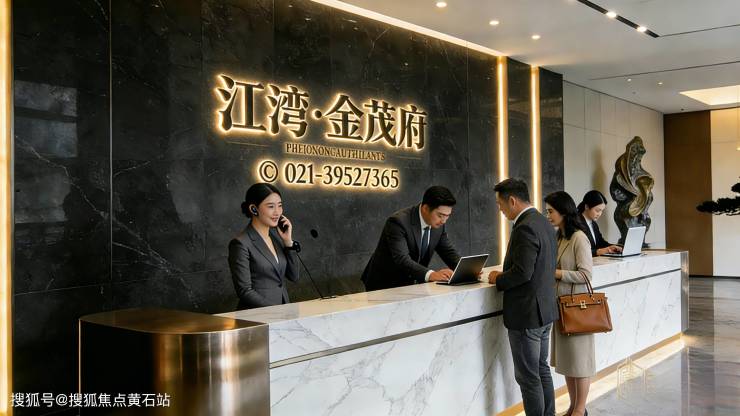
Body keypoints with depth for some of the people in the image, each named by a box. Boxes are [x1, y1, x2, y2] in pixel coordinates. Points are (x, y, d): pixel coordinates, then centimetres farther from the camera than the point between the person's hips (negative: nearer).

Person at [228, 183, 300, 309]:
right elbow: (244, 291, -10)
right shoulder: (241, 244, -8)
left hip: (284, 308, 6)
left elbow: (293, 276, 13)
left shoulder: (276, 235, 12)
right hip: (257, 314, -6)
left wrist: (288, 241, 3)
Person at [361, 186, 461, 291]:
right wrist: (430, 274, -47)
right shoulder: (399, 222, -24)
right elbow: (402, 259, -33)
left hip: (409, 284, 8)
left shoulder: (438, 224, -2)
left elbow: (449, 252, 5)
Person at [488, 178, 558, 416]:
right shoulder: (544, 223, 9)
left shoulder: (525, 227, -21)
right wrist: (505, 275, 12)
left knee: (527, 376, 1)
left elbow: (522, 272, -26)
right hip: (544, 309, 10)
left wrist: (497, 280, -9)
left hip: (526, 314, -10)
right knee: (542, 370, 18)